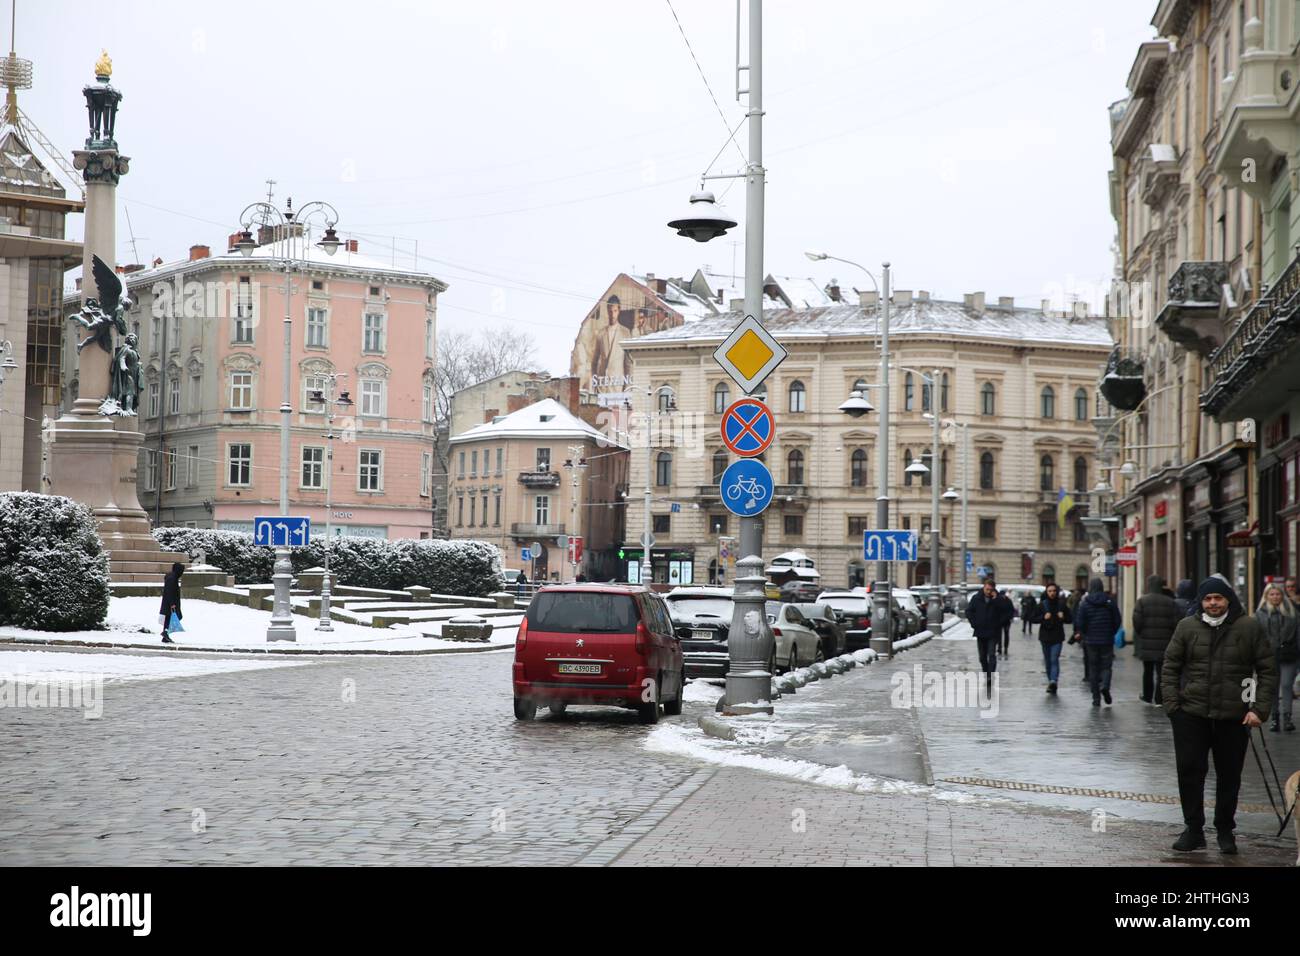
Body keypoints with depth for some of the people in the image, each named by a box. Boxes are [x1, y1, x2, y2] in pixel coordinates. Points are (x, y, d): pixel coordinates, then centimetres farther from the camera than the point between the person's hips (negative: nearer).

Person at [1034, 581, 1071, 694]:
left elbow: (1070, 619, 8)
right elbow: (1034, 619, 2)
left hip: (1057, 637, -2)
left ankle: (1053, 681, -27)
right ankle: (1051, 682, 21)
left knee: (1054, 659, -15)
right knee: (1048, 661, 8)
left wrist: (1063, 617, -12)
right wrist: (1043, 617, -14)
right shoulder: (1041, 605, 2)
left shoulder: (1062, 604, 2)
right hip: (1045, 636, 2)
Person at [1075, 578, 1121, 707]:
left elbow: (1080, 623, -7)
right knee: (1106, 666, 8)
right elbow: (1117, 621, -2)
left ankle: (1096, 698, 6)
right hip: (1107, 641, 0)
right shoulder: (1109, 602, -3)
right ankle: (1105, 686, -20)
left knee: (1093, 669, 8)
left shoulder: (1085, 603, -6)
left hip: (1091, 641, 0)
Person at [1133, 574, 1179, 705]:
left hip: (1146, 643, 0)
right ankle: (1159, 698, 1)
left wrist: (1139, 634, 4)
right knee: (1162, 672, 4)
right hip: (1164, 643, 0)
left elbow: (1137, 622, -13)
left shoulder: (1142, 601, -7)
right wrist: (1169, 634, 10)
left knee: (1148, 671, 15)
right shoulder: (1170, 602, -2)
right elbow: (1176, 622, -6)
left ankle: (1147, 696, 26)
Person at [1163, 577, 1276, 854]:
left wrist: (1260, 709, -7)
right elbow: (1170, 668, 7)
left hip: (1234, 717, -1)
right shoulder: (1187, 627, 3)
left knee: (1229, 776, 8)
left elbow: (1268, 671, 1)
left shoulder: (1250, 628, -1)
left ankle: (1225, 831, 23)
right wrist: (1172, 704, -3)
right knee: (1189, 772, 0)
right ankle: (1194, 830, 12)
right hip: (1191, 715, 1)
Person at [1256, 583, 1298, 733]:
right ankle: (1275, 718, 13)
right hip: (1269, 656, 0)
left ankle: (1286, 715, -1)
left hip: (1288, 655, 0)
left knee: (1286, 685, -5)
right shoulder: (1260, 613, 4)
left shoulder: (1292, 612, 7)